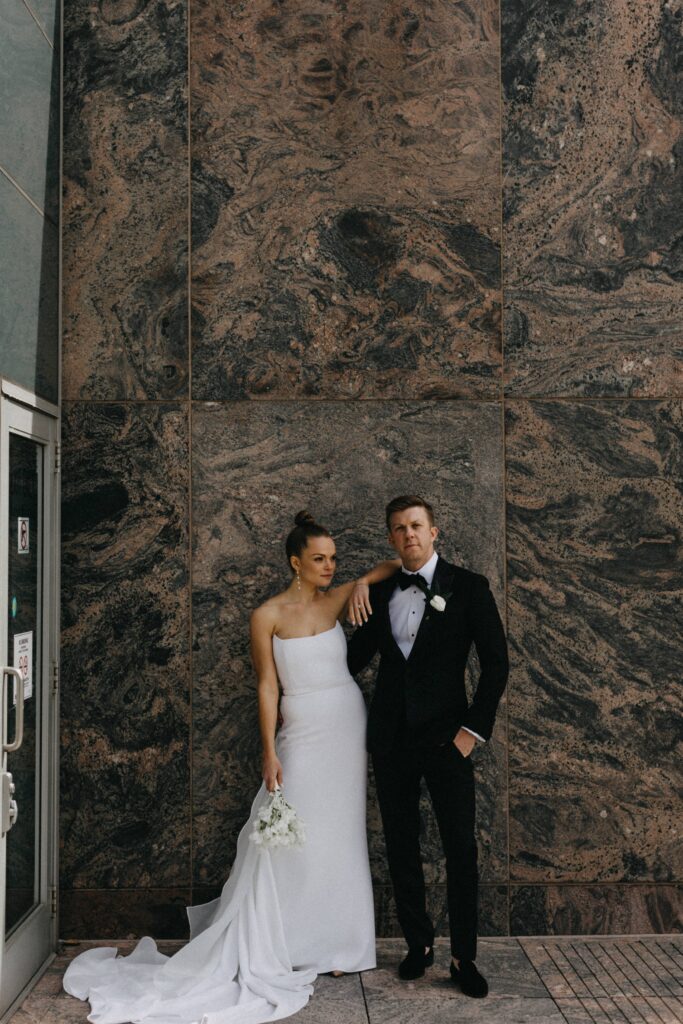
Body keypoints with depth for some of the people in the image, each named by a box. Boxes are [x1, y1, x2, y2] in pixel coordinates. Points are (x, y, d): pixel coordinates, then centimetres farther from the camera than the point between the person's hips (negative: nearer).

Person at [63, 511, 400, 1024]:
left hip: (348, 727, 4)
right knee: (287, 837, -2)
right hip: (302, 733, -3)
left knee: (341, 835, 10)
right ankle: (264, 951, 13)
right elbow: (268, 686, -6)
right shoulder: (268, 615, -5)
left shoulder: (337, 598, 3)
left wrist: (362, 584, -11)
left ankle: (332, 943, 24)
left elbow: (392, 565, 10)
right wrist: (270, 753, -10)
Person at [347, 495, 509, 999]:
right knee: (402, 848, 11)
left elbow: (496, 663, -4)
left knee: (462, 850, 2)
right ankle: (419, 944, 28)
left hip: (446, 736, -3)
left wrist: (473, 729, -9)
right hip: (391, 736, 3)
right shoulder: (379, 593, 8)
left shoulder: (468, 587, -3)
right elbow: (356, 656, 16)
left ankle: (464, 958, 17)